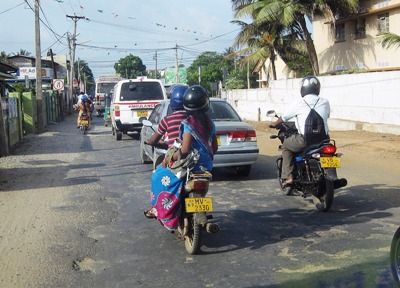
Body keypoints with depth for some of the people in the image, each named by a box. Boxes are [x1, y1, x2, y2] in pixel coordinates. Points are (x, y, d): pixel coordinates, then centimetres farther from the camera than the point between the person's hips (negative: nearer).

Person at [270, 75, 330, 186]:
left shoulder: (298, 104, -2)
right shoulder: (325, 102, 7)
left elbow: (283, 117, 11)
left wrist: (275, 124, 33)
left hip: (305, 140, -4)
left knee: (286, 146, 20)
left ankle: (288, 177, 9)